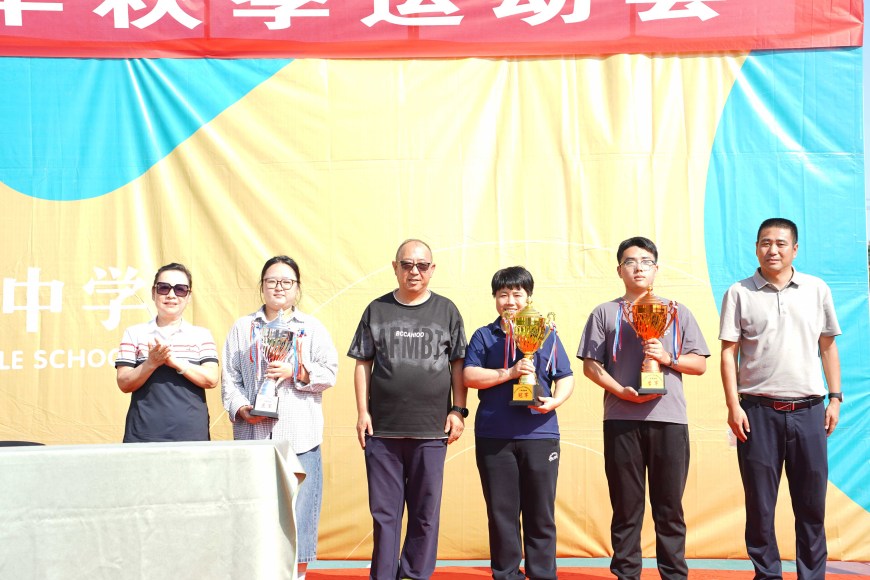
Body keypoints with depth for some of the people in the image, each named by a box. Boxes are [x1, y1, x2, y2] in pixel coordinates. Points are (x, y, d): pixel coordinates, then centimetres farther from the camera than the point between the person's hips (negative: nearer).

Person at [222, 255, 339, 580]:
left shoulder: (311, 328, 13)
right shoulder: (243, 328, 15)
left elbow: (329, 373, 5)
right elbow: (230, 378, 8)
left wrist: (295, 372, -9)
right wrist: (241, 408, -8)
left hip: (300, 437, -1)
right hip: (255, 435, 1)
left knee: (298, 509, -6)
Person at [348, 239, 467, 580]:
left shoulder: (446, 311, 7)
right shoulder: (377, 310, 8)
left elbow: (458, 364, 9)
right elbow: (363, 364, 8)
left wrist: (458, 410, 1)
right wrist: (362, 411, 1)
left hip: (431, 429, 0)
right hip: (382, 428, 0)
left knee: (425, 510, 5)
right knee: (384, 510, 4)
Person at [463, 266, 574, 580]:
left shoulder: (547, 335, 10)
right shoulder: (483, 336, 8)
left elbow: (565, 377, 9)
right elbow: (469, 376, -4)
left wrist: (555, 401, -11)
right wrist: (510, 372, -15)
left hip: (539, 434, 0)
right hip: (493, 436, 0)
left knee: (540, 513, 3)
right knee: (501, 512, 5)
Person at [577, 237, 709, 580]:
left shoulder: (677, 312, 14)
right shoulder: (605, 314, 10)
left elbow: (700, 364, 11)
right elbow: (591, 365, 5)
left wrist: (668, 358, -7)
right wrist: (621, 391, -10)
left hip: (669, 419, 1)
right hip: (622, 419, -1)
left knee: (669, 506, 2)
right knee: (626, 505, 2)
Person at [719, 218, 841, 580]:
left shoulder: (817, 290, 8)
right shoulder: (740, 294, 3)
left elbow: (828, 346, 12)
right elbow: (728, 352, 1)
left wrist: (835, 398, 6)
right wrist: (733, 406, -6)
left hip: (808, 410, 1)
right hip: (758, 410, -1)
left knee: (812, 502, 5)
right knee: (760, 503, 4)